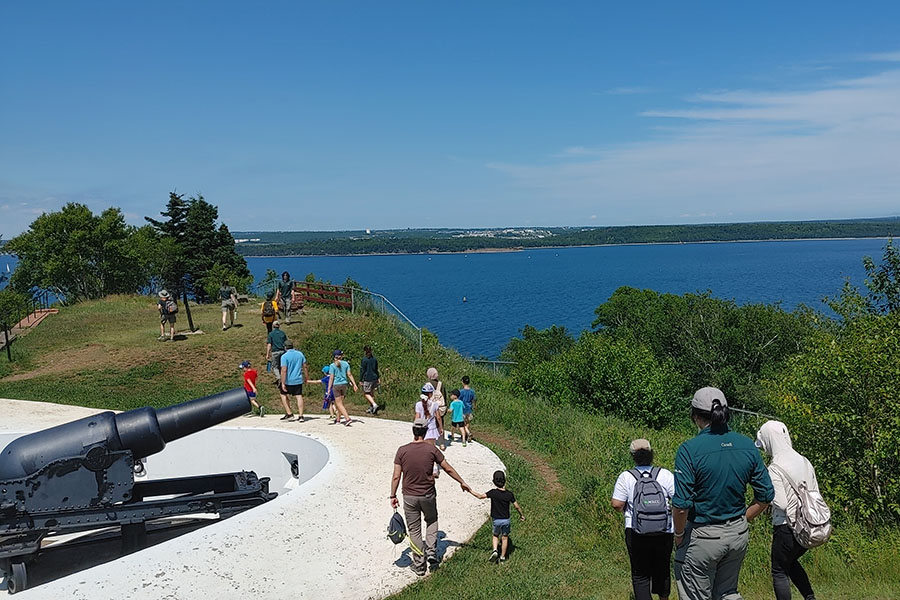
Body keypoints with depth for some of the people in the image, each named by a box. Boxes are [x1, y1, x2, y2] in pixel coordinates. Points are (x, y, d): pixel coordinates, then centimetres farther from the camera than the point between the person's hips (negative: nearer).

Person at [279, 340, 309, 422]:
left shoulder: (284, 356, -12)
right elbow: (305, 367, 8)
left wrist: (283, 383, -16)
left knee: (283, 395, 15)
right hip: (298, 380, 4)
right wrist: (307, 378, 18)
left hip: (288, 381, -4)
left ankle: (289, 413, 9)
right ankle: (300, 416, 1)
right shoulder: (300, 354, 4)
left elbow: (284, 370, -17)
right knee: (299, 396, 4)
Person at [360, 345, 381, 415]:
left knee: (366, 393, 3)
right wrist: (378, 377, 20)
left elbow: (362, 370, -10)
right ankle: (371, 408, 22)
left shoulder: (364, 360, -12)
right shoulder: (374, 359, 5)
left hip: (367, 379, -6)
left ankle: (375, 405, -16)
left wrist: (361, 380, -4)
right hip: (374, 378, 6)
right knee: (372, 393, 16)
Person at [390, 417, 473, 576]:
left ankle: (419, 565, 19)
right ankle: (432, 552, 16)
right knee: (432, 521, 28)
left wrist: (393, 496, 5)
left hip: (409, 496, 0)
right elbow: (448, 469, -1)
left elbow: (396, 476, -7)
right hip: (428, 495, 1)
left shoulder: (402, 451, -10)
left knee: (414, 531, 11)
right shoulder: (431, 449, -10)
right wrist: (462, 482, 12)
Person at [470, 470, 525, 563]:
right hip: (506, 520, 1)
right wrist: (522, 515, 15)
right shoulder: (509, 494, -11)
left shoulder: (493, 492, -18)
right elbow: (517, 507, -2)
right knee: (504, 538, 16)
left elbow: (480, 496, -20)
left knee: (495, 535, 22)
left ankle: (495, 551, 2)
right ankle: (502, 557, 23)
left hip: (496, 520, -1)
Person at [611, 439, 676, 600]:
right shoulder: (665, 474, -6)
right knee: (662, 569, 24)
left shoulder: (626, 477, -8)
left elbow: (617, 504, -10)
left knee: (640, 574, 9)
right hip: (664, 532, 2)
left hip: (636, 533, -2)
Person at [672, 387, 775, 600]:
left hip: (703, 536, -5)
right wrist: (742, 520, 13)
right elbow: (765, 496, 2)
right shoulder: (747, 445, -2)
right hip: (739, 534, 5)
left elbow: (682, 504, -20)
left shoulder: (689, 450, -18)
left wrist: (679, 535, -3)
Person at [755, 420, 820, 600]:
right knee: (791, 562, 29)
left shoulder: (775, 468, -19)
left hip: (787, 527, -7)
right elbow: (816, 494, 10)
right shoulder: (804, 461, 3)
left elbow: (781, 504, -21)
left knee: (780, 572, 10)